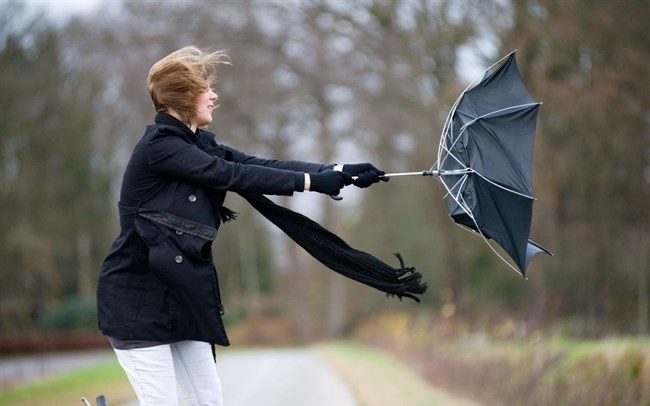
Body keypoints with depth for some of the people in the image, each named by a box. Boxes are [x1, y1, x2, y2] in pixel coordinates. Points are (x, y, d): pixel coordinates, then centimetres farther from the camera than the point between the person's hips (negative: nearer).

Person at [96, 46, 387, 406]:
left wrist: (340, 172, -6)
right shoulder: (159, 146, -15)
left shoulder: (197, 144, 11)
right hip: (138, 298, -9)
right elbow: (233, 175, -21)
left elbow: (259, 165, 3)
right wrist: (311, 181, -19)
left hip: (178, 295, 9)